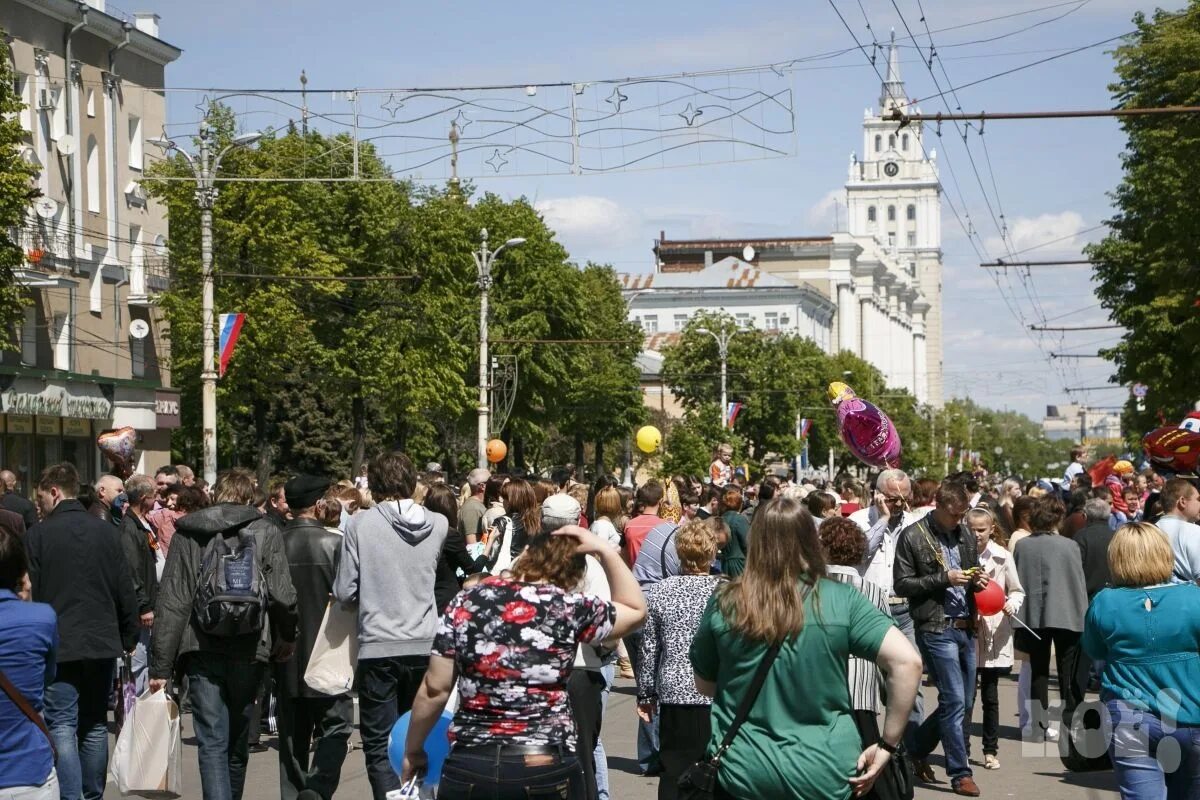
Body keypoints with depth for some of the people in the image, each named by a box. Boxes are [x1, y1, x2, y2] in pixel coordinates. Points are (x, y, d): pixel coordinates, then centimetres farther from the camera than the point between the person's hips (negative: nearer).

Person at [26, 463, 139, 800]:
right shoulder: (106, 532, 4)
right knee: (95, 725, 14)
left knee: (62, 727, -3)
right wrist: (129, 637, 15)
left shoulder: (37, 535, -7)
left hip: (57, 646, -4)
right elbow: (125, 591, 6)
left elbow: (27, 593, -6)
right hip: (102, 644, 4)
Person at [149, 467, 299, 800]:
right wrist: (287, 637, 15)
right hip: (249, 650, 1)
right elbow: (282, 596, -4)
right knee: (238, 744, 15)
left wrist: (161, 665, 1)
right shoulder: (265, 533, 3)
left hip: (202, 649, 0)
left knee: (212, 743, -4)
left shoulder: (187, 534, 5)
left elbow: (170, 602, 0)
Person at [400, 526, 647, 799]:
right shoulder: (570, 608, -4)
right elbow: (635, 610, 14)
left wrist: (412, 750, 15)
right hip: (547, 769, -2)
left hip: (468, 767, 2)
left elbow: (435, 688, 3)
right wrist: (603, 550, 13)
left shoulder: (466, 603, 0)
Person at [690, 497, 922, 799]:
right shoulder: (841, 600, -8)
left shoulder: (724, 604, -5)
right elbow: (907, 662, -15)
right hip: (824, 773, 0)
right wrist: (887, 745, -7)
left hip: (741, 771, 0)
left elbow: (704, 686, 7)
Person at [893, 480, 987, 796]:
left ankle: (917, 750, 30)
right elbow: (901, 585, -9)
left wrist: (977, 581, 0)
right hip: (936, 628, -7)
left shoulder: (964, 535, 11)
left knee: (964, 703, 12)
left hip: (965, 627, 7)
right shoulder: (912, 537, -7)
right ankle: (960, 773, 2)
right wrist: (944, 578, -17)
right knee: (954, 701, -8)